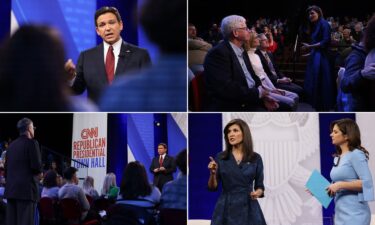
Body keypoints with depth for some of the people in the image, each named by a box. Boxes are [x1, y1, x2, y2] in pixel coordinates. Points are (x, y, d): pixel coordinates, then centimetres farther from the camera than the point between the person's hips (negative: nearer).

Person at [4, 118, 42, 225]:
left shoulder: (11, 145, 14)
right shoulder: (32, 143, -6)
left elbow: (6, 168, 15)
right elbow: (37, 167, -13)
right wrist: (38, 173, 7)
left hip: (11, 189, 7)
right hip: (26, 188, -7)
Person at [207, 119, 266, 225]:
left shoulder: (256, 158, 2)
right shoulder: (220, 157, 3)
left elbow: (259, 186, 8)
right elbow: (212, 187, 1)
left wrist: (257, 192, -13)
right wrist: (213, 173, -16)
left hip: (248, 209, 0)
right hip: (225, 209, 0)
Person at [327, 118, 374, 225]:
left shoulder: (356, 154, -9)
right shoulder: (337, 157, 14)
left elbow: (367, 183, -18)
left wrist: (341, 185, -20)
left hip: (355, 214, -8)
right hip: (341, 214, 8)